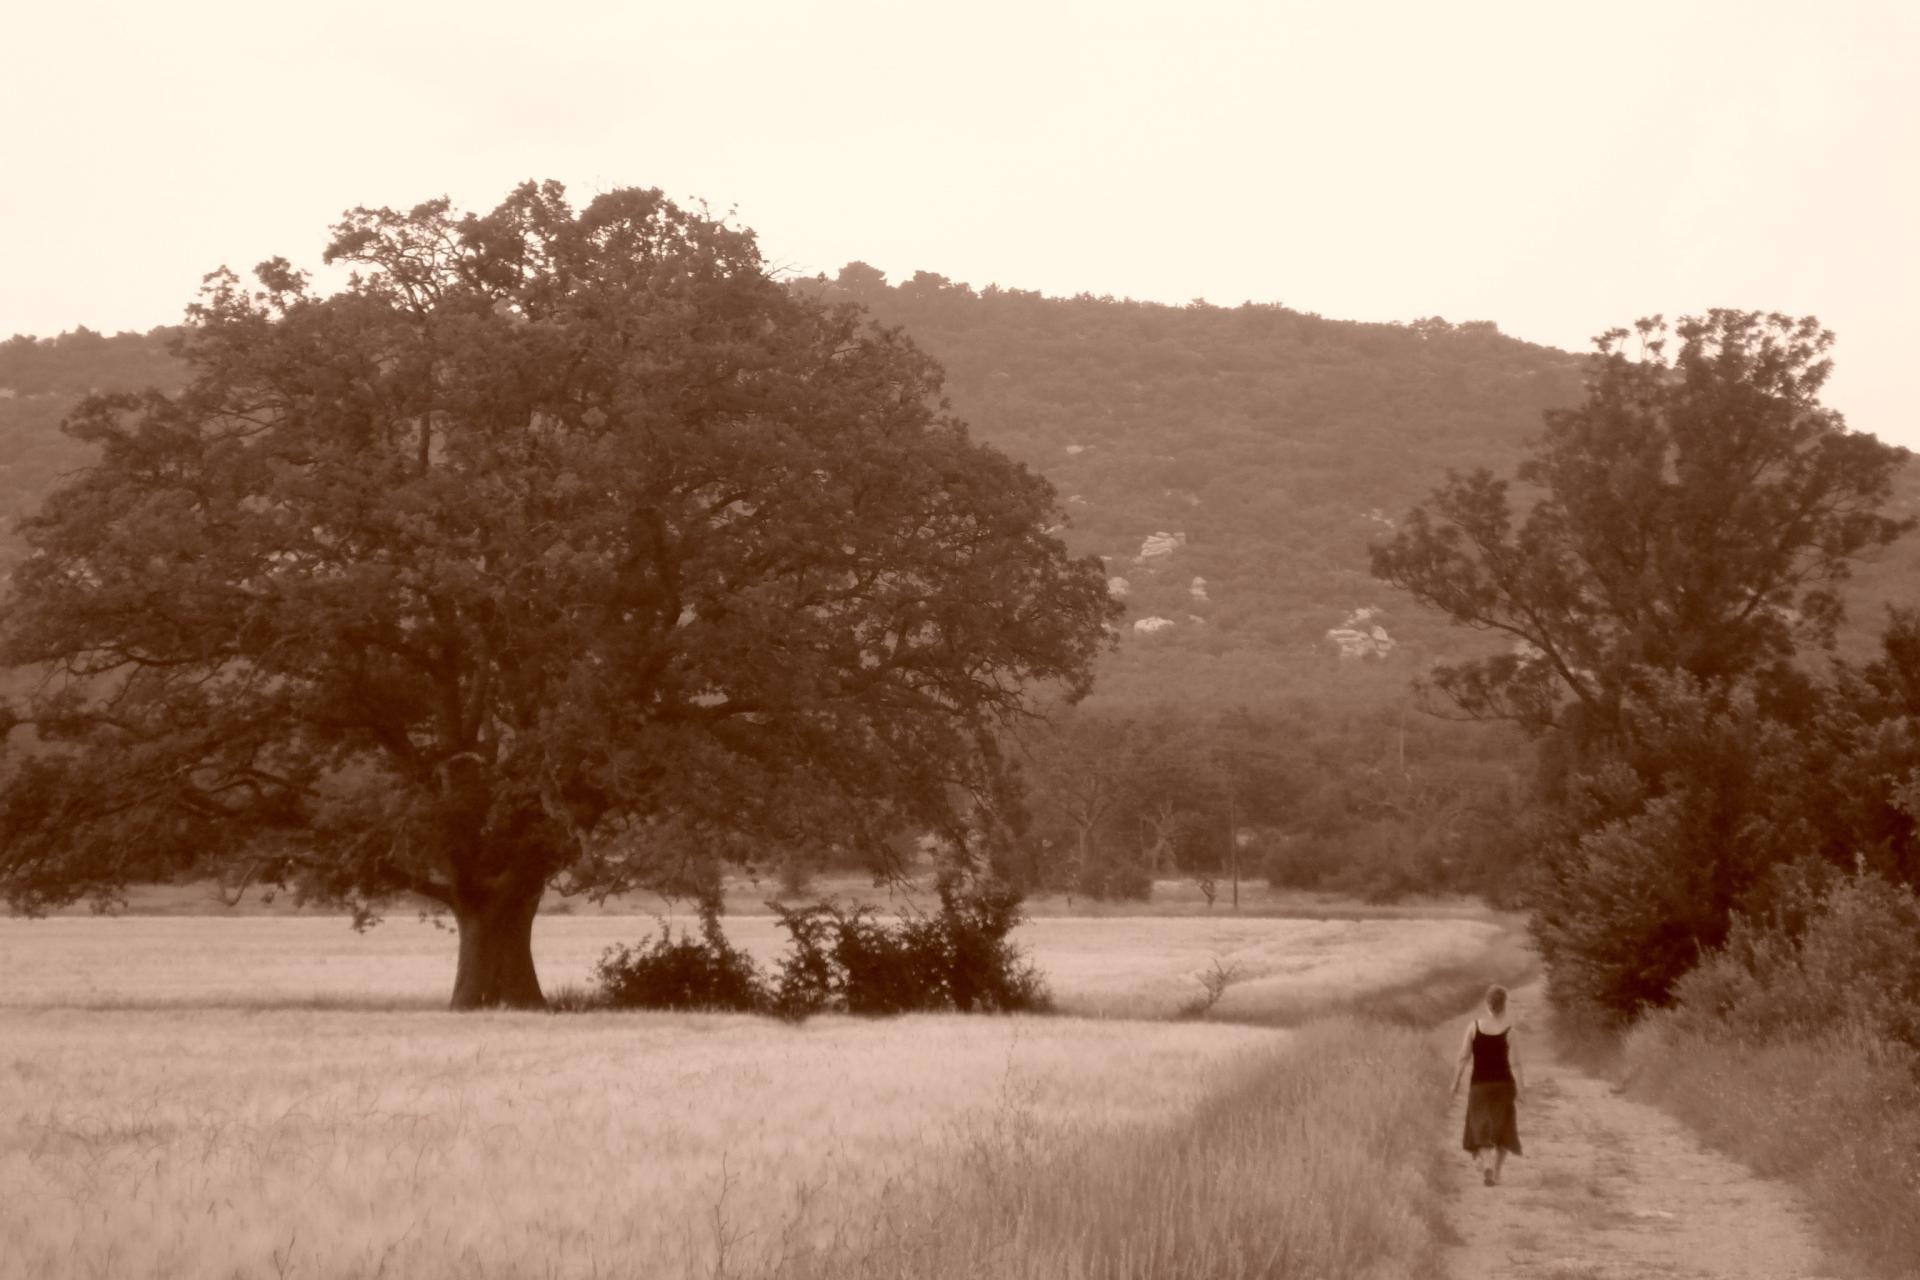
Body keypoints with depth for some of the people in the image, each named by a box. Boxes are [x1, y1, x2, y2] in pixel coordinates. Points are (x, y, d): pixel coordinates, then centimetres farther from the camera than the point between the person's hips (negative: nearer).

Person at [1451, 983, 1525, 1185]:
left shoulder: (1475, 1026, -6)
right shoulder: (1509, 1029, -11)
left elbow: (1463, 1057, -5)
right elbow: (1514, 1063, -14)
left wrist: (1456, 1083, 3)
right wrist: (1521, 1088, -9)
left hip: (1479, 1085, 1)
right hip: (1503, 1085, -1)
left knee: (1480, 1125, 10)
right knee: (1502, 1129, 14)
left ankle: (1482, 1161, -17)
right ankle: (1496, 1172, 12)